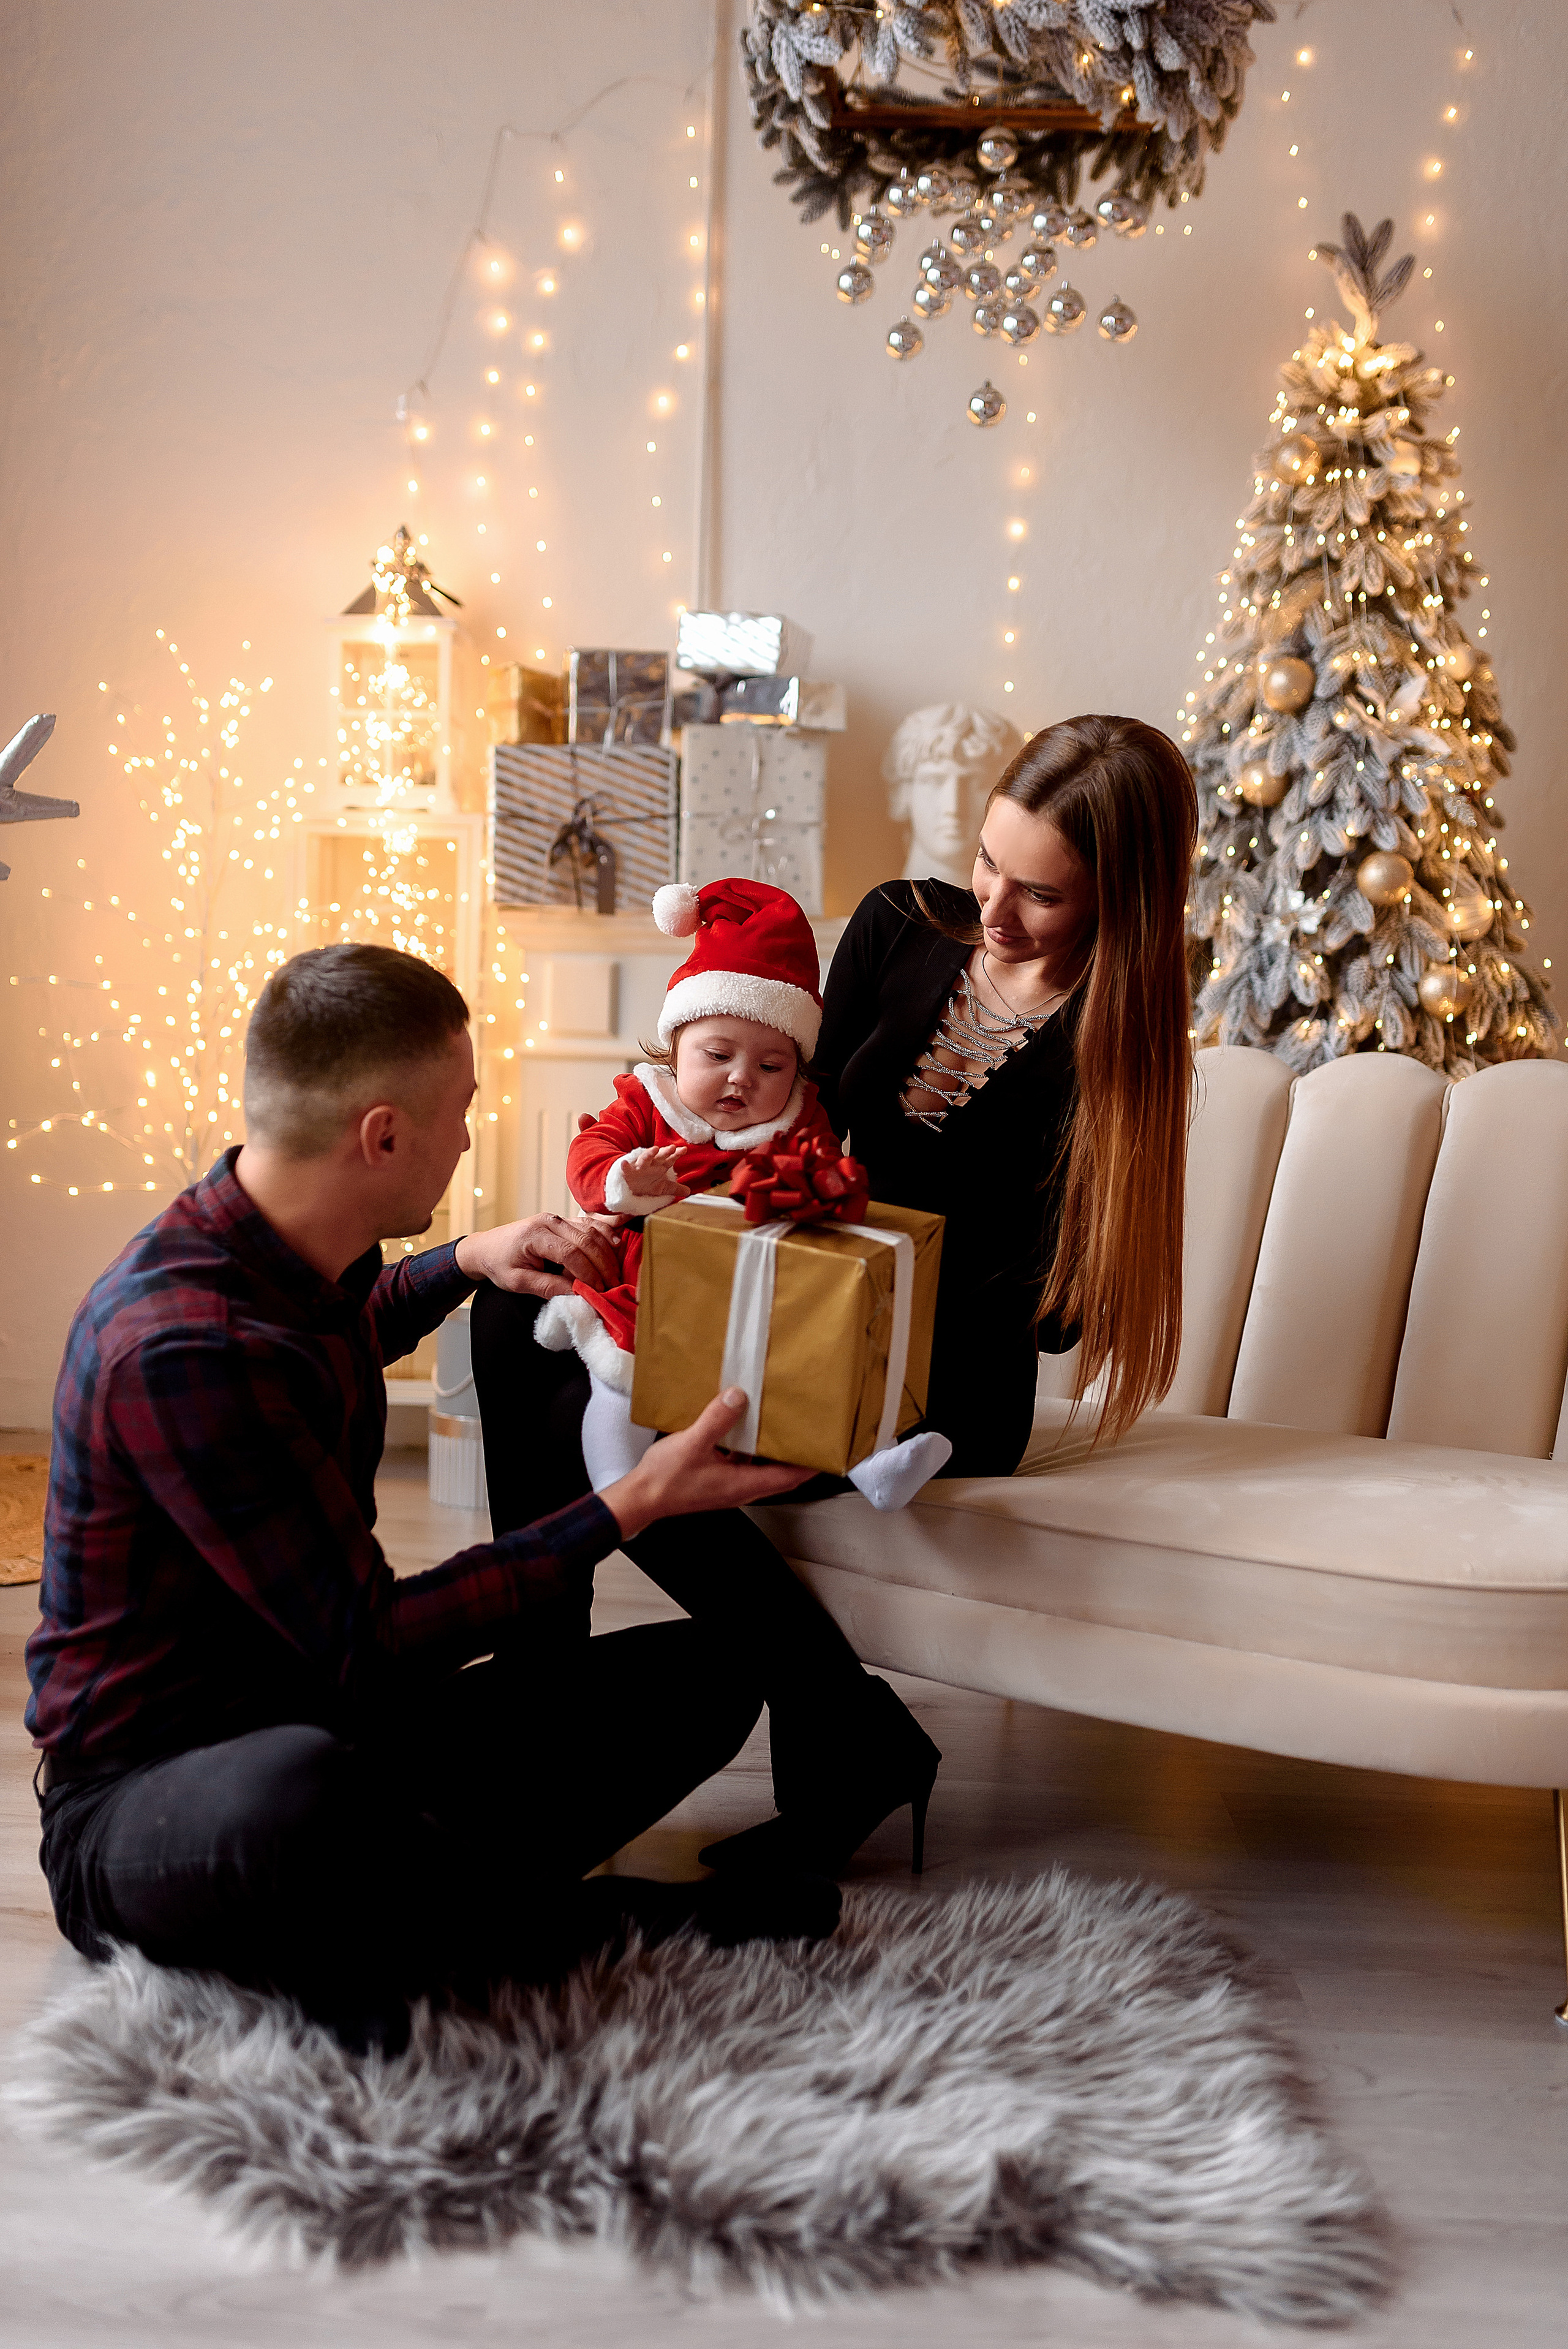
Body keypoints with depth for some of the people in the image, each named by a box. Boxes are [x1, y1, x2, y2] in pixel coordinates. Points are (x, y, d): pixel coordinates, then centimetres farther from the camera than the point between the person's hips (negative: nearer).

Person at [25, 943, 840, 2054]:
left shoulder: (287, 1260, 4)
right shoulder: (181, 1347, -26)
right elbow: (367, 1649, -24)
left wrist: (469, 1261, 13)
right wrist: (632, 1506, -19)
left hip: (337, 1732, 9)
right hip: (145, 1789, -9)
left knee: (708, 1670, 0)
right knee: (300, 1792, -45)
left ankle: (386, 1927, -12)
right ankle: (556, 1912, -16)